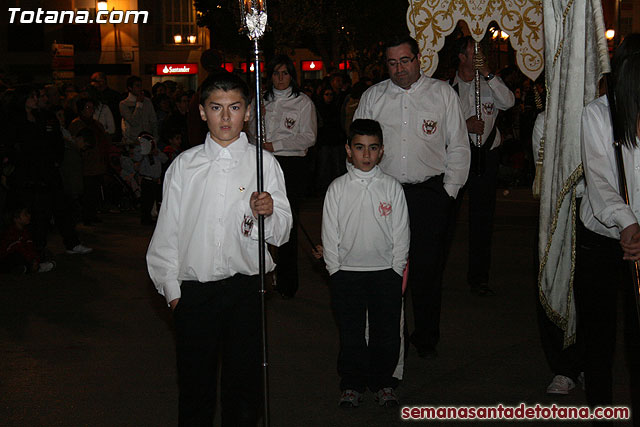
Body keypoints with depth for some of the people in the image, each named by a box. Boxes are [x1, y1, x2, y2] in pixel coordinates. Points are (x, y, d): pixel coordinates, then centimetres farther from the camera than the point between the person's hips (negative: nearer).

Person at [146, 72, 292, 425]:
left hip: (245, 288, 0)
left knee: (244, 383, 7)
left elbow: (281, 233, -1)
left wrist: (266, 213, -22)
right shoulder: (184, 165, 4)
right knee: (194, 384, 9)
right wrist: (171, 289, 3)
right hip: (193, 289, 1)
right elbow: (167, 231, 8)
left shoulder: (264, 163, 2)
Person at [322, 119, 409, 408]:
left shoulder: (392, 187, 0)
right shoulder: (337, 189, -1)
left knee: (387, 334, 6)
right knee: (351, 335, 6)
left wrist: (397, 272, -1)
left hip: (386, 272, 1)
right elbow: (330, 234, 1)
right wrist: (335, 272, -2)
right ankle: (352, 384, 21)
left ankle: (383, 383, 22)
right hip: (346, 272, 0)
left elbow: (401, 234, 2)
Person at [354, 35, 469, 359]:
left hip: (431, 193, -1)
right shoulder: (372, 97, 9)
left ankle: (426, 338, 17)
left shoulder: (443, 93, 5)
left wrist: (449, 190, 1)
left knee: (428, 268, 2)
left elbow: (458, 147, 7)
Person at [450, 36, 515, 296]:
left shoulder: (489, 84, 8)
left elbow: (508, 102, -9)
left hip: (486, 155, 2)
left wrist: (489, 75, -12)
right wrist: (465, 125, -13)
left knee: (482, 216, 5)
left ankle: (478, 277, 14)